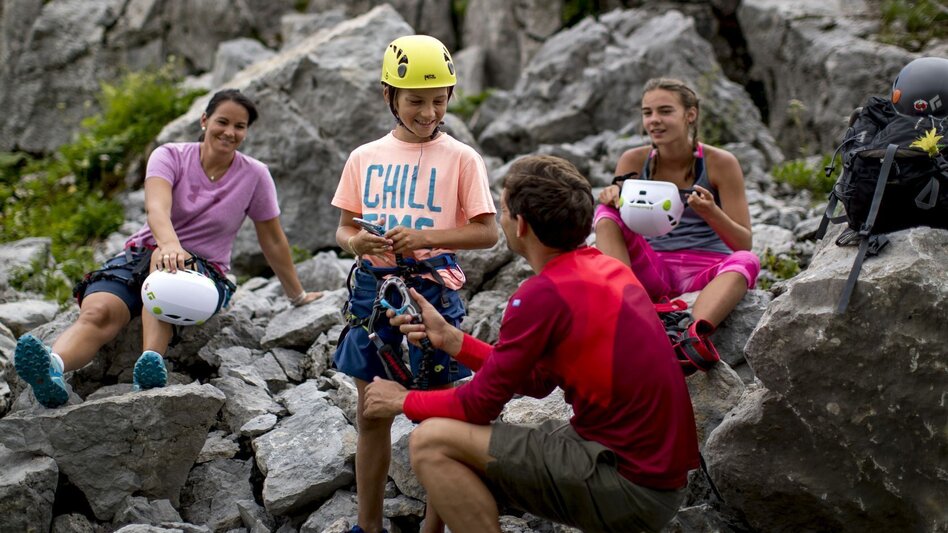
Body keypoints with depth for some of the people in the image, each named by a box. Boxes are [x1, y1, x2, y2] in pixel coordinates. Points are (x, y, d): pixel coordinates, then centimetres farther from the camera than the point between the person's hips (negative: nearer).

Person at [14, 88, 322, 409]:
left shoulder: (254, 176, 1)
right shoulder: (170, 156, -2)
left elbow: (272, 240, 12)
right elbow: (157, 208, -22)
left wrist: (298, 295, 20)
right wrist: (170, 244, -44)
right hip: (142, 253, 1)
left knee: (163, 264, -39)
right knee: (97, 312, -32)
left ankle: (151, 364, -61)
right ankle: (53, 368, -62)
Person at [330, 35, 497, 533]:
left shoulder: (460, 157, -3)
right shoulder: (365, 157, 7)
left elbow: (487, 231, -7)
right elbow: (344, 227, 11)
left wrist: (424, 237, -19)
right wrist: (355, 241, -13)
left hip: (431, 289, -3)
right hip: (373, 286, 4)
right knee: (372, 415, 11)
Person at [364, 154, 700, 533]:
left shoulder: (543, 294, -17)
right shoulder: (608, 269, 9)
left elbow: (480, 405, -8)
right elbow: (537, 381, 15)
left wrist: (403, 401, 9)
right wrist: (449, 338, 15)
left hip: (630, 484, -9)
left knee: (432, 443, -10)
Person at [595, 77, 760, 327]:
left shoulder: (720, 163, -3)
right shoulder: (633, 161, 3)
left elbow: (744, 244, -5)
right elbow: (609, 227, 1)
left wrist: (711, 213, -26)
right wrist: (613, 198, -21)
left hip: (705, 271, -2)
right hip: (651, 272, 2)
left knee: (746, 260, -32)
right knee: (606, 213, -19)